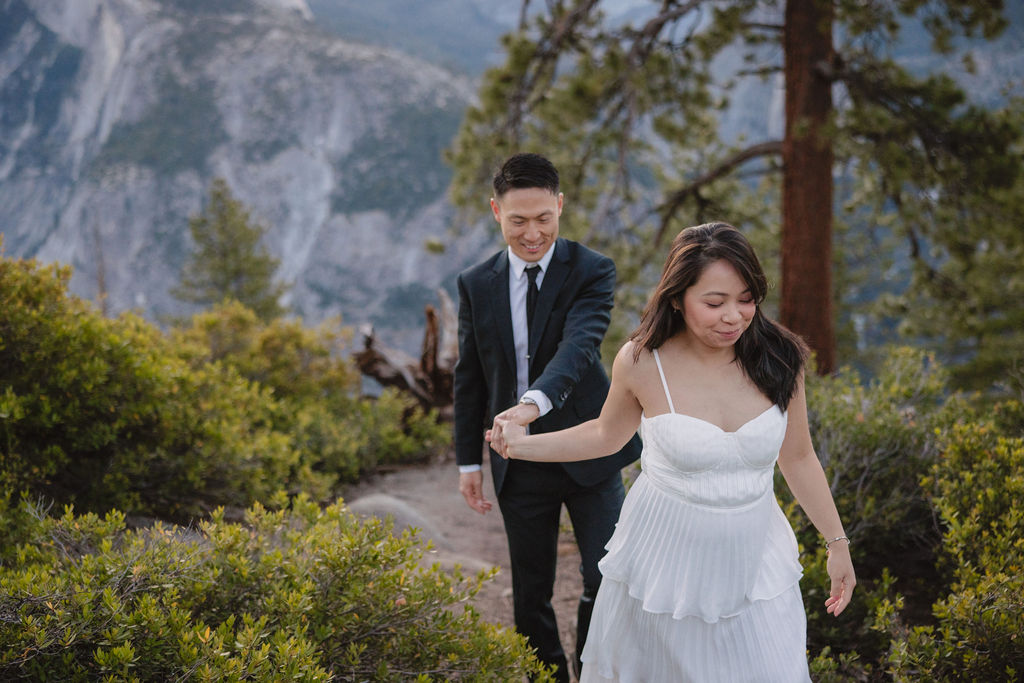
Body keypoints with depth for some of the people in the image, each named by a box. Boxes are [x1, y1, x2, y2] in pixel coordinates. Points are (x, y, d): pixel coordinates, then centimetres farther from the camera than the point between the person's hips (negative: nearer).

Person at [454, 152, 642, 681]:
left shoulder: (591, 271, -9)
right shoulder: (476, 285, 2)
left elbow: (579, 345, -27)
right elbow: (469, 377, 8)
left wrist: (535, 402, -44)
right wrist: (469, 460, 6)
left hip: (587, 453, -3)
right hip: (518, 461, 3)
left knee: (609, 580, -4)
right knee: (530, 595, 11)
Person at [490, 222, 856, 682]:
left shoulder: (778, 359, -11)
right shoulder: (642, 363, -15)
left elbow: (798, 458, 3)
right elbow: (607, 435, 5)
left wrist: (837, 542, 8)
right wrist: (521, 445, -7)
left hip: (753, 562, 1)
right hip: (665, 557, -1)